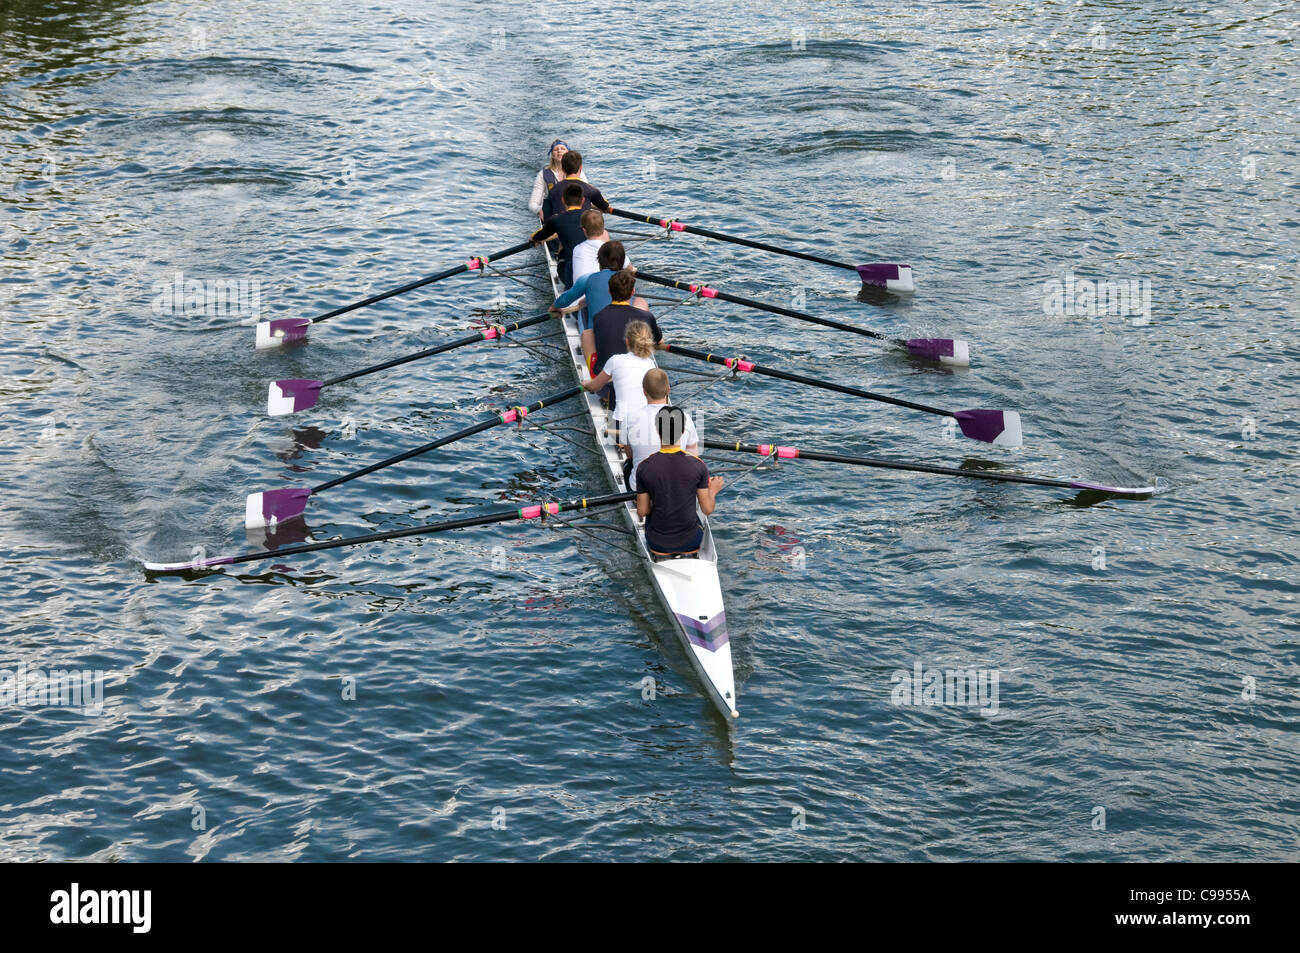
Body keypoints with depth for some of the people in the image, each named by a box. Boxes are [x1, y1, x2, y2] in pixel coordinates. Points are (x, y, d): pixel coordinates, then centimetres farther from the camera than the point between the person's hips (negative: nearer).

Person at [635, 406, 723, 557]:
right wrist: (713, 491, 14)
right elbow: (707, 509, -6)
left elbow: (642, 512, -6)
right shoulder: (698, 465, -15)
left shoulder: (644, 467, -15)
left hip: (658, 543, 0)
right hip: (690, 543, 0)